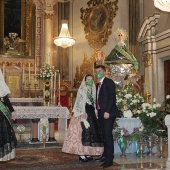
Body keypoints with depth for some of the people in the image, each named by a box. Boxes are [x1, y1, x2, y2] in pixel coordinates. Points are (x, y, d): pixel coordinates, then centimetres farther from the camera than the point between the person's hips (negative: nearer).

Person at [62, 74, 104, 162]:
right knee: (83, 133, -8)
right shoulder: (82, 90, -4)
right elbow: (80, 103, -11)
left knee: (91, 133, 4)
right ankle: (81, 155, -4)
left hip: (91, 114, 7)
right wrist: (83, 114, -20)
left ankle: (87, 154, 11)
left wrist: (95, 113, 11)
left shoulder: (93, 90, 16)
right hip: (83, 114, -7)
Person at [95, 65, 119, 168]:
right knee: (104, 135, 11)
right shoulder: (98, 84, 19)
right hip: (101, 113, 8)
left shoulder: (109, 82, -5)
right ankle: (105, 155, 21)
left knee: (108, 134, -9)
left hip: (108, 113, -8)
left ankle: (109, 159, -5)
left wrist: (107, 112, -19)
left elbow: (112, 98, -14)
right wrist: (98, 110, 7)